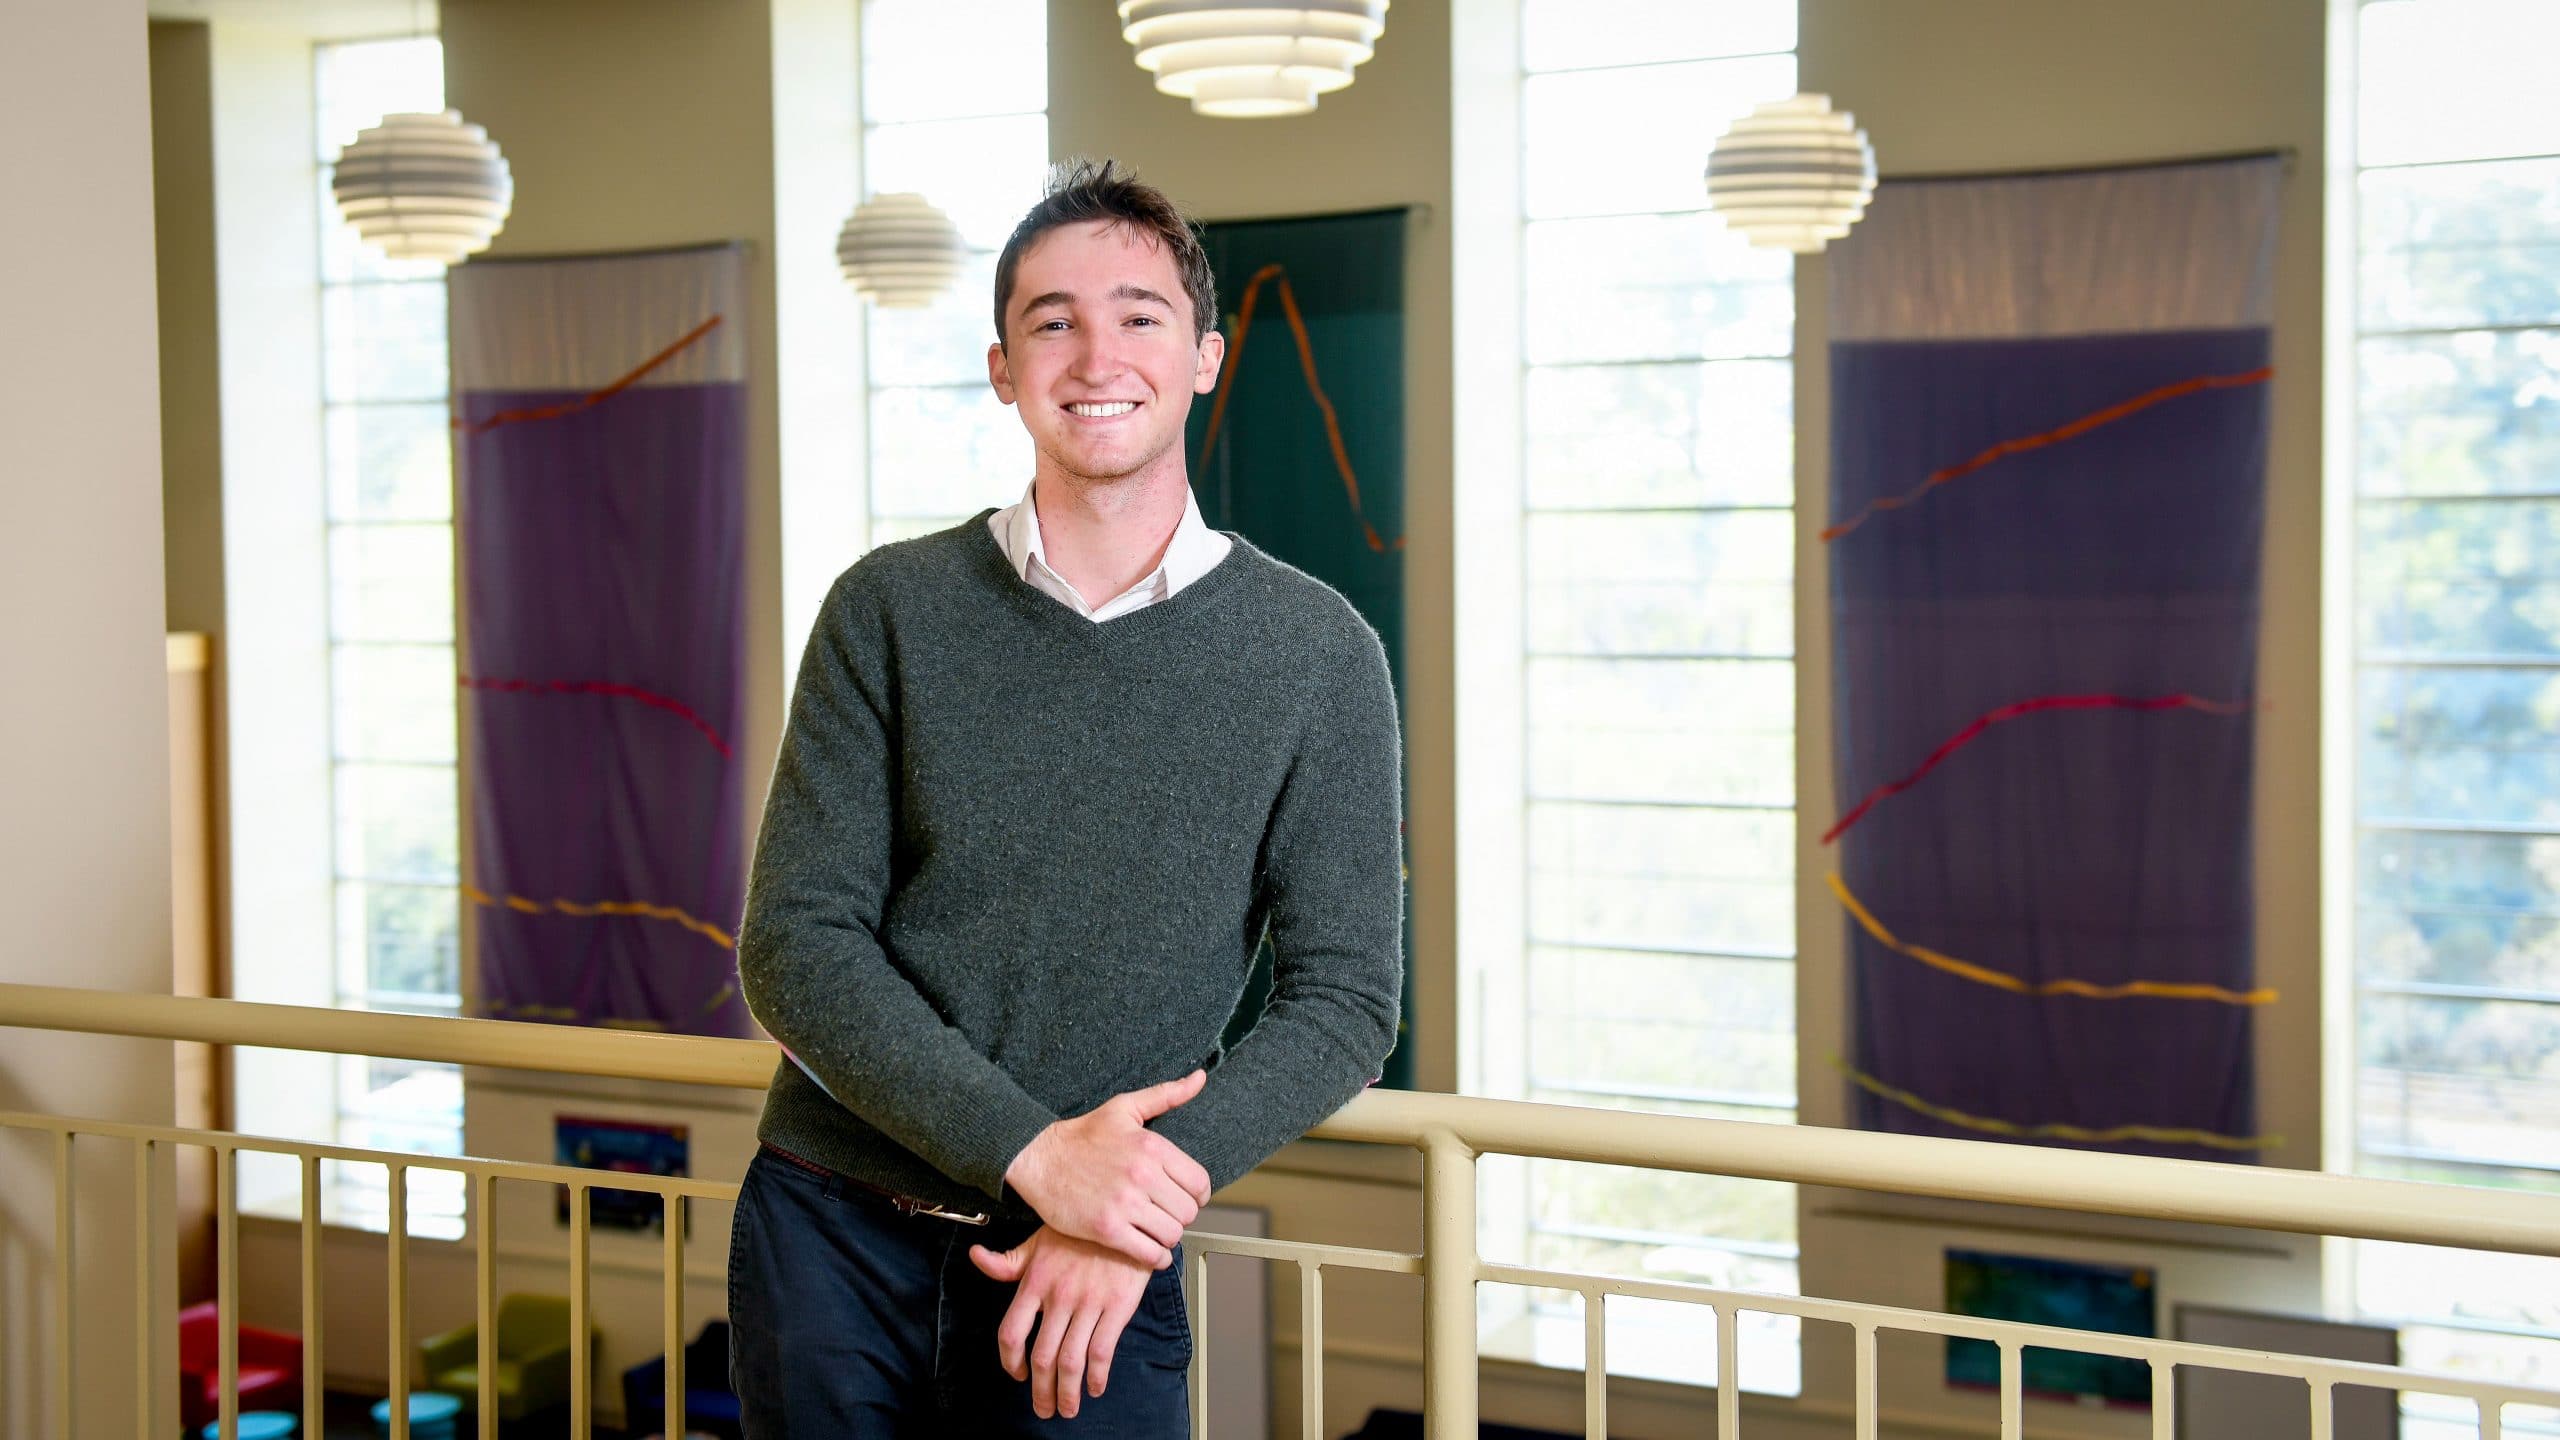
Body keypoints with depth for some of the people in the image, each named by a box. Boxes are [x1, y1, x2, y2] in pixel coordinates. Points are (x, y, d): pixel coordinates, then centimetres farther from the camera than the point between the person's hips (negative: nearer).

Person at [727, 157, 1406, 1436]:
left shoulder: (1318, 657, -1)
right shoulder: (891, 612, -1)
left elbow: (1345, 996, -2)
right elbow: (794, 946, -5)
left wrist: (1144, 1196, -16)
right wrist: (1033, 1149, -17)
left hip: (1090, 1281, -1)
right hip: (833, 1241, 1)